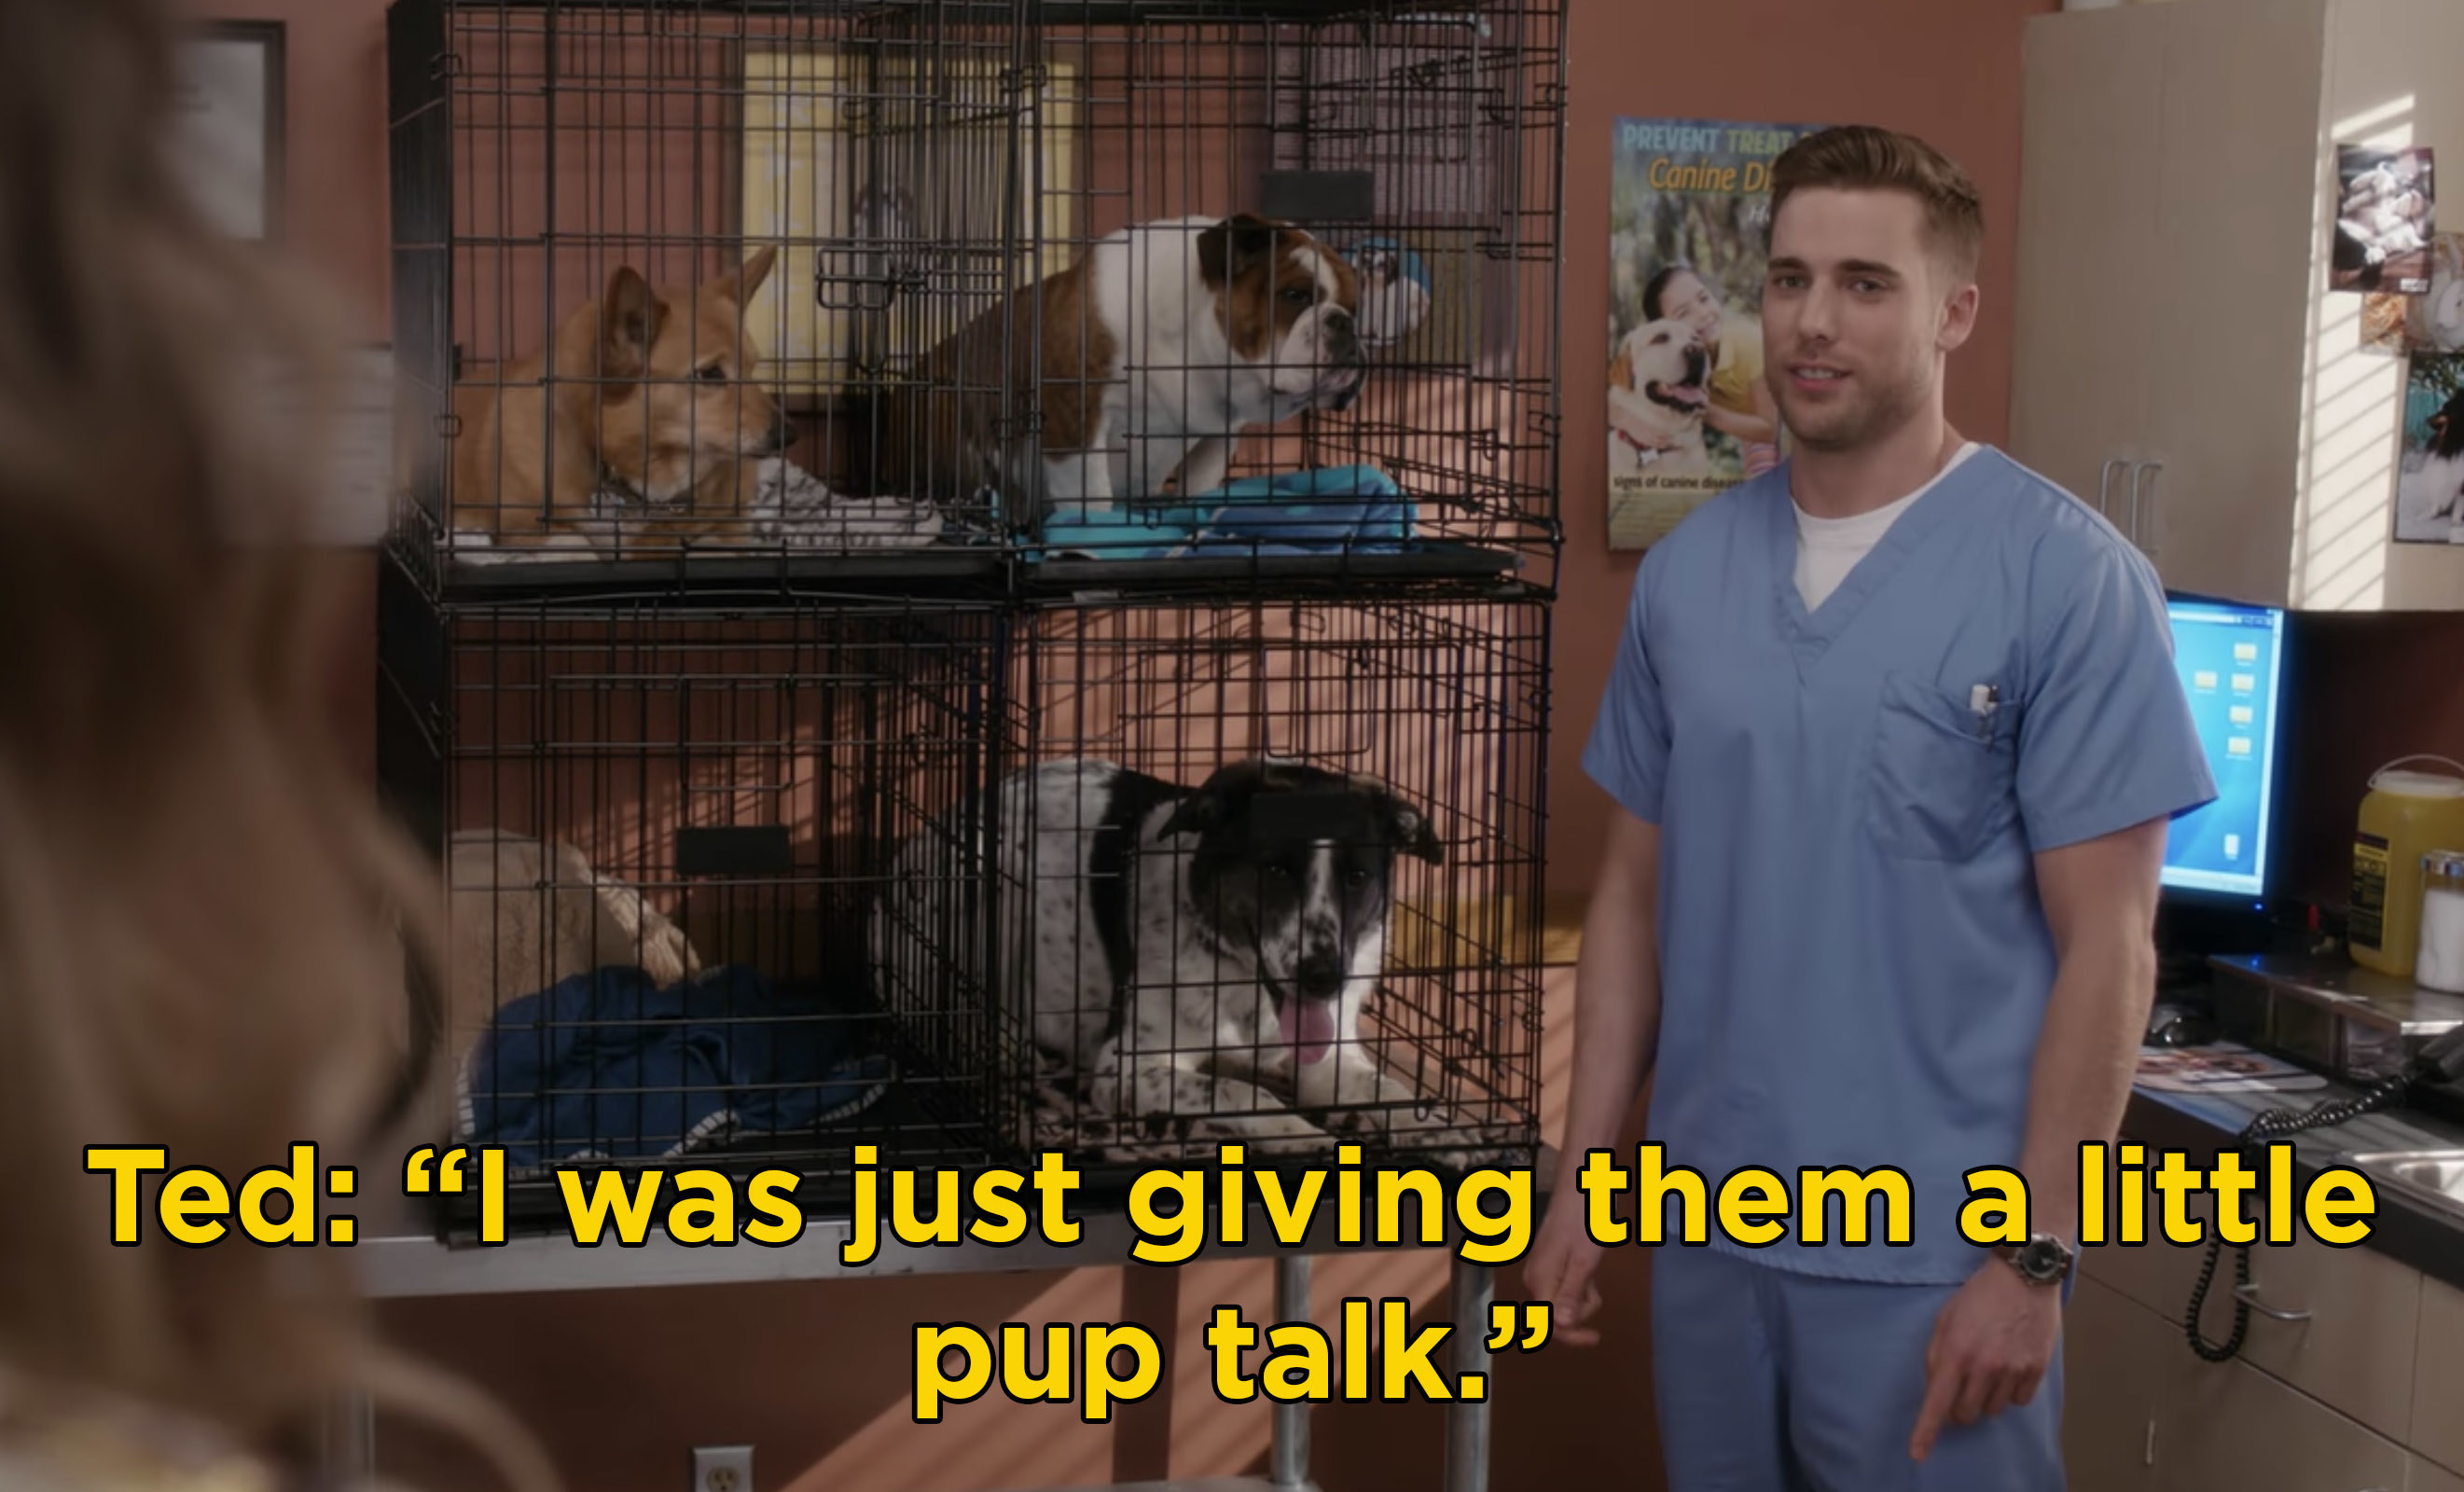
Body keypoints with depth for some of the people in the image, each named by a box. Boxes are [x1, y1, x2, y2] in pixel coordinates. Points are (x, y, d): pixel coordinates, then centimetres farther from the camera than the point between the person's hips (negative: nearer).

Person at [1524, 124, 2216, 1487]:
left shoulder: (2067, 576, -10)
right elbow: (1637, 891, 10)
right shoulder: (1685, 570, 5)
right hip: (1706, 1227, 5)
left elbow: (2106, 944, -11)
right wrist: (1582, 1180, 6)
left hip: (1934, 1259, -5)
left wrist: (2032, 1257, -13)